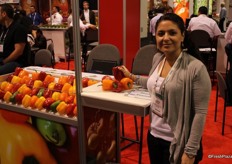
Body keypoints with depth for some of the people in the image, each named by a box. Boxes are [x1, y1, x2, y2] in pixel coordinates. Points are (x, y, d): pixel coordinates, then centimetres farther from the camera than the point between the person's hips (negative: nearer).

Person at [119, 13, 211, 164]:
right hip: (154, 134, 7)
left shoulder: (196, 68, -20)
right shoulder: (157, 58, 0)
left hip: (178, 142, -6)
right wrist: (131, 76, 20)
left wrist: (190, 151, -18)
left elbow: (200, 113, -19)